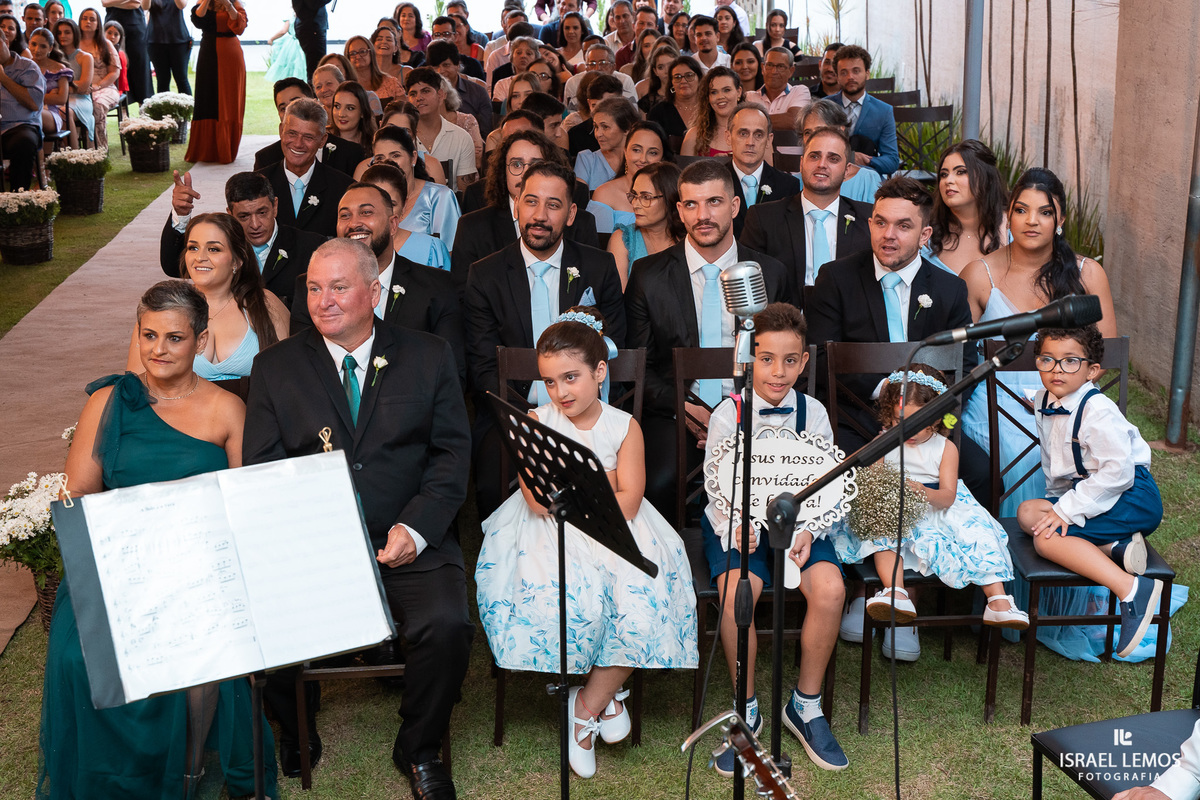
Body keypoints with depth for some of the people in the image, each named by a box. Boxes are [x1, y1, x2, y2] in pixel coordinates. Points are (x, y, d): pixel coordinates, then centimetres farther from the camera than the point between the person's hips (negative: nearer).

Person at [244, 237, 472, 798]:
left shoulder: (429, 357, 9)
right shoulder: (275, 367, 10)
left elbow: (452, 453, 5)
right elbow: (260, 471, 7)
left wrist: (415, 529, -10)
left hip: (408, 542, -1)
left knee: (447, 623, -27)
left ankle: (419, 749, 3)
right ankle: (295, 735, 11)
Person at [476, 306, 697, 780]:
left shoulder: (624, 427, 3)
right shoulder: (536, 423, 2)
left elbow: (625, 505, -7)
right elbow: (538, 501, -8)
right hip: (549, 535, -1)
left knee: (639, 607, -26)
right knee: (569, 604, -31)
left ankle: (585, 707, -4)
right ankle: (606, 690, 1)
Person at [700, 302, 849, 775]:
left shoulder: (812, 413, 4)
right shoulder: (728, 414, -3)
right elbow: (718, 487, -2)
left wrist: (807, 531, -14)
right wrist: (737, 528, -20)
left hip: (799, 520, 2)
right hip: (737, 522, -2)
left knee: (829, 588, -26)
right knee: (737, 589, -31)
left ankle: (805, 705, -3)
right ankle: (746, 709, -9)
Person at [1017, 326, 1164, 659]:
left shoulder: (1098, 412, -22)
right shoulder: (1044, 403, 6)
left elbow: (1116, 473, -27)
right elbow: (1053, 462, 19)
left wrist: (1067, 510, -25)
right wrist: (1057, 499, 8)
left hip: (1132, 496, -10)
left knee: (1047, 538, -23)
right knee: (1028, 513, -4)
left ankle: (1132, 589, -29)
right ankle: (1115, 548, -14)